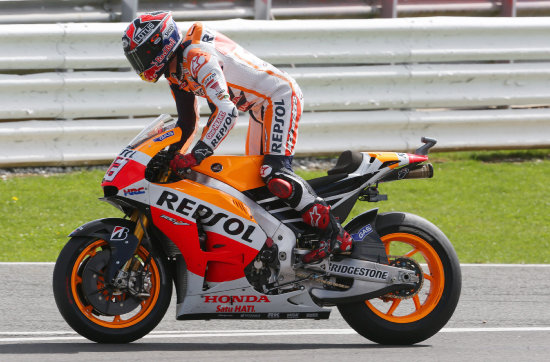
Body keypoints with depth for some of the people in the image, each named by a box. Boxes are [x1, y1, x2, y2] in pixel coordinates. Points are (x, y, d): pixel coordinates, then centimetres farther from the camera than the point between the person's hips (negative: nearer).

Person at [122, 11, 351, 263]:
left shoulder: (198, 58, -25)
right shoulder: (176, 72, 8)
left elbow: (226, 111, -35)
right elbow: (188, 124, 19)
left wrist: (197, 154, -38)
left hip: (280, 97, -11)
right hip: (260, 107, 11)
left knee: (275, 176, -23)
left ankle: (335, 234, -20)